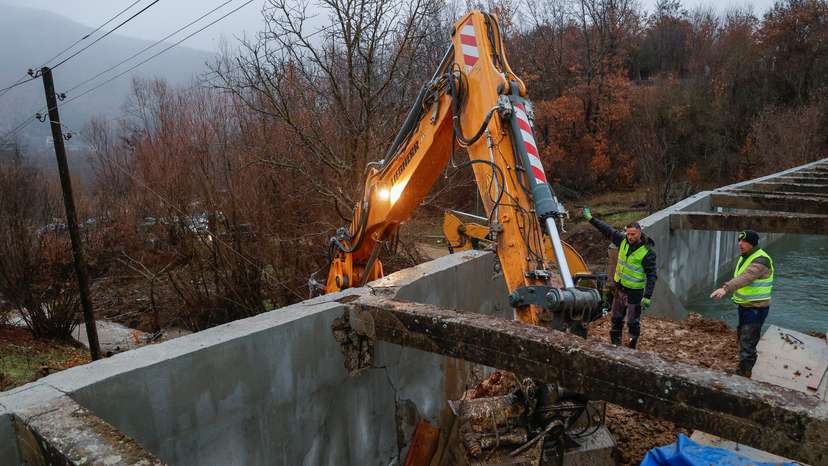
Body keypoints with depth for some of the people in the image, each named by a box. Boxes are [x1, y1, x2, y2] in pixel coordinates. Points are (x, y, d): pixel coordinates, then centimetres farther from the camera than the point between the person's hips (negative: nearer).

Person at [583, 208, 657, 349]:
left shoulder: (647, 252, -18)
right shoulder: (623, 241, -3)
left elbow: (652, 275, -18)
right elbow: (607, 230, 10)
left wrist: (647, 296, -23)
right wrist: (590, 218, 13)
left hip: (634, 292, -6)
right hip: (619, 288, 6)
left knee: (633, 322, 4)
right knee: (616, 319, 17)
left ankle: (632, 348, 19)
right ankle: (615, 344, 32)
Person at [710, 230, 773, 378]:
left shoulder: (760, 260, -24)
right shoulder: (744, 257, 7)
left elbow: (744, 278, -40)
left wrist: (725, 288, -52)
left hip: (756, 309, -10)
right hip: (744, 306, 10)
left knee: (747, 343, -6)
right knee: (742, 336, 24)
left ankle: (743, 374, 2)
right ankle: (745, 369, 41)